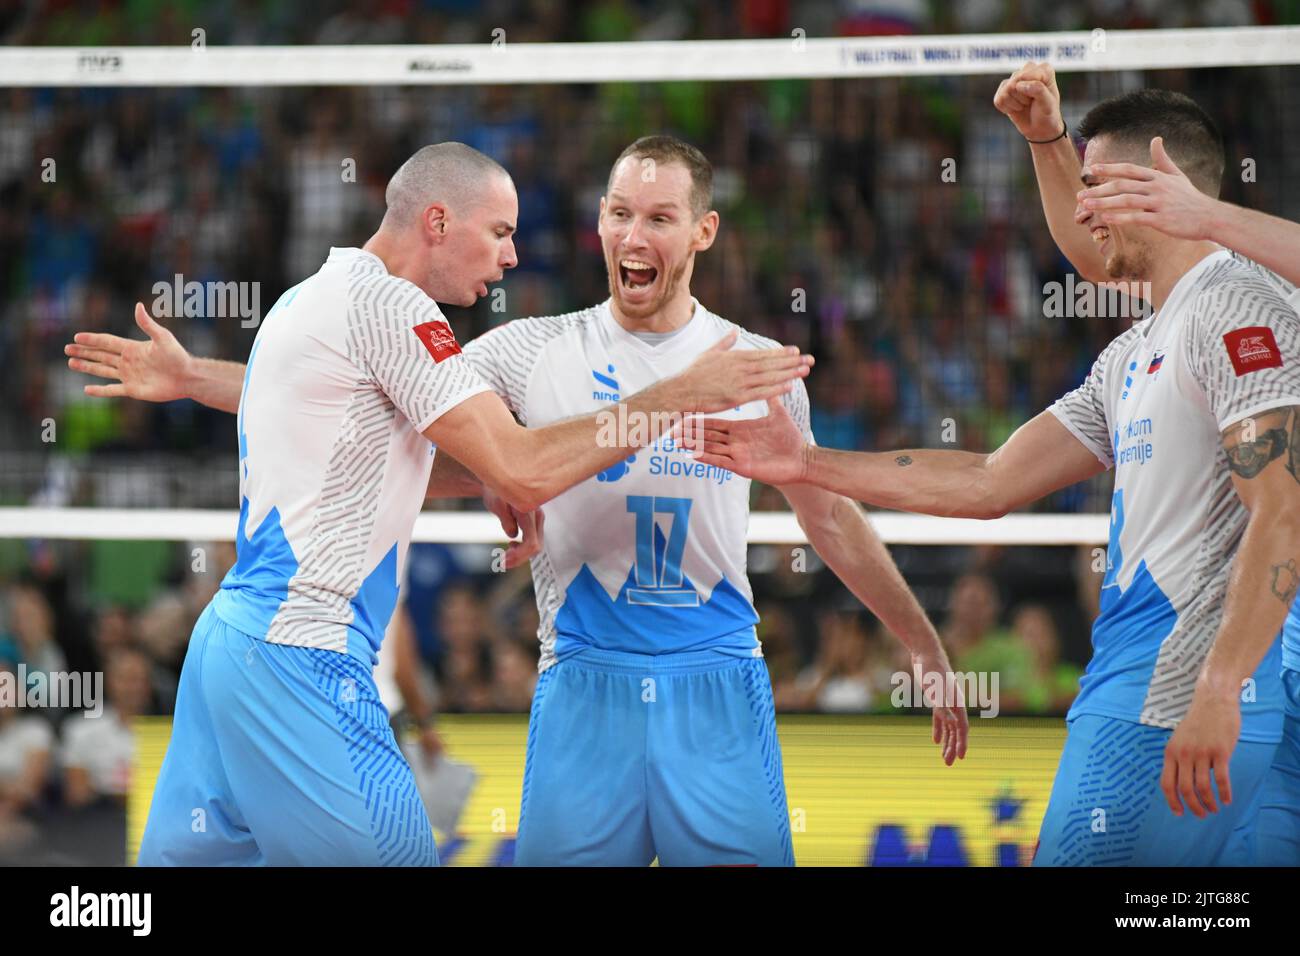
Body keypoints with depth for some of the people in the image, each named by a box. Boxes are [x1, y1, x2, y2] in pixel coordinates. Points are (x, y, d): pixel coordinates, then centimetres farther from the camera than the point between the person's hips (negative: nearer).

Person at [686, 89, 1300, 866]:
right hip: (1134, 689, 9)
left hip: (1170, 702, -9)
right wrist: (808, 465, 23)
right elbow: (991, 484, 23)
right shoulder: (1134, 354, 23)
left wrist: (1217, 693, -24)